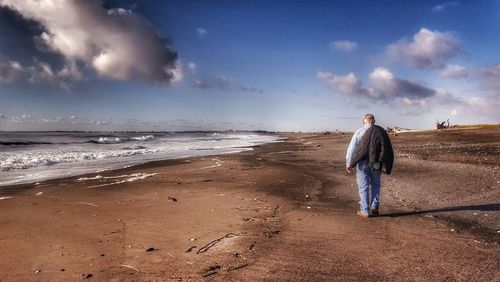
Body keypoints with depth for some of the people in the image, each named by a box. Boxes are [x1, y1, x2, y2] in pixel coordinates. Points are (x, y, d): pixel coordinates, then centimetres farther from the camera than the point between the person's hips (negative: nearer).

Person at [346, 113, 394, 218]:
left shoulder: (360, 131, -2)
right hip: (376, 163, 3)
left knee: (363, 186, 5)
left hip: (363, 163, -3)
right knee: (375, 184, 20)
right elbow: (388, 150, 6)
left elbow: (352, 148, -5)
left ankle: (365, 211, 8)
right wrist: (386, 167, 11)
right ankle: (375, 207, 16)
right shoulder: (382, 131, 7)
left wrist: (348, 163, 1)